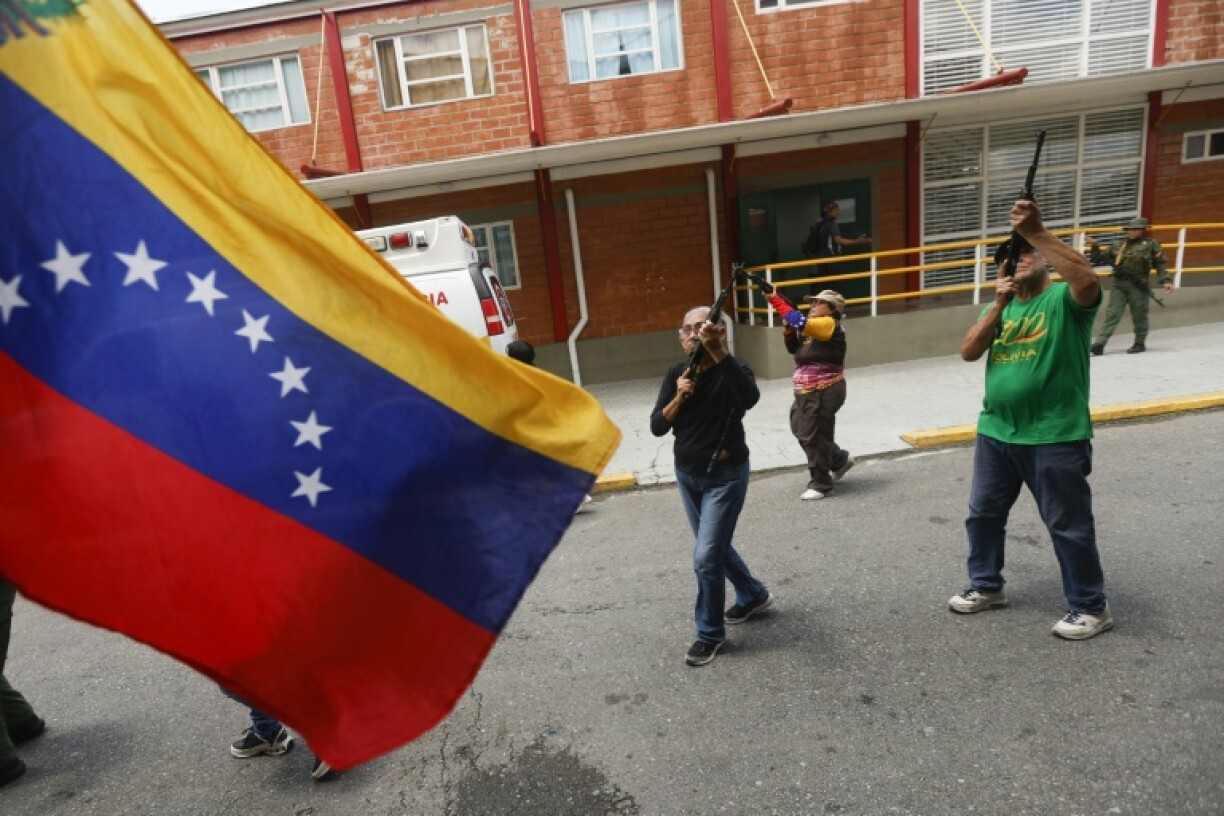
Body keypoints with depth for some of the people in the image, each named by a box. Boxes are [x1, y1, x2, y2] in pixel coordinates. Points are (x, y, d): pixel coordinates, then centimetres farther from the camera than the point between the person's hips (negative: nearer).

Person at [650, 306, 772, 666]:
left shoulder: (732, 368, -16)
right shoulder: (676, 373, -2)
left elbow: (750, 398, -40)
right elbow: (657, 427, -8)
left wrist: (717, 351, -46)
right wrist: (679, 398, -24)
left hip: (725, 476, -6)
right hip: (687, 475, 6)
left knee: (706, 557, -8)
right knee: (715, 547, 20)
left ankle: (710, 633, 14)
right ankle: (753, 595, 46)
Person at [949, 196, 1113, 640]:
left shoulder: (1064, 299, -6)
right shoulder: (1001, 307, 12)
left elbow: (1087, 280, -31)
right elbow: (968, 352, 0)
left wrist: (1036, 231, -31)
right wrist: (998, 304, -11)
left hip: (1055, 437, -6)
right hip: (996, 433, 7)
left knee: (1069, 525, 6)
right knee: (983, 514, 15)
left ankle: (1090, 607, 25)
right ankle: (986, 586, 33)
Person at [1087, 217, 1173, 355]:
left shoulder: (1151, 244, 6)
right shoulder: (1120, 246, 15)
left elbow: (1160, 263, 2)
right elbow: (1099, 260, 17)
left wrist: (1166, 280, -8)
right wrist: (1095, 246, 5)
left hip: (1138, 285, -2)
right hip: (1119, 284, 2)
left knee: (1139, 316, 6)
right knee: (1112, 315, -6)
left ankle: (1140, 344, 20)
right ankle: (1099, 345, -14)